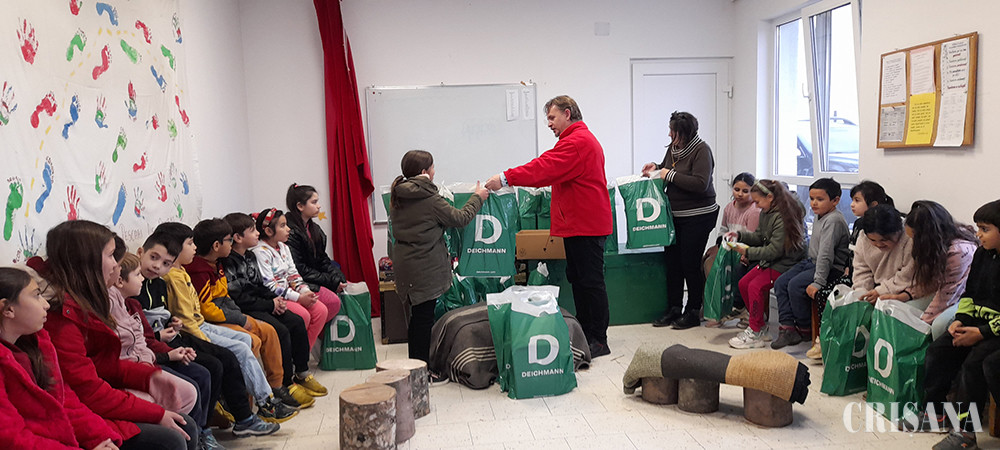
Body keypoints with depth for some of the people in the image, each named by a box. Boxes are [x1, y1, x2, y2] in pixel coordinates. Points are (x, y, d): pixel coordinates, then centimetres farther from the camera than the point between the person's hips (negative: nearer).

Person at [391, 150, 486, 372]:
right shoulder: (430, 199, -16)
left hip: (403, 260, 8)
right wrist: (477, 198, 5)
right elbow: (460, 218, -10)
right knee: (424, 316, -1)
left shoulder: (397, 196, 7)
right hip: (425, 266, -8)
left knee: (417, 315, 15)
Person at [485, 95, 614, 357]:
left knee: (590, 281, -5)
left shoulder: (577, 142, -16)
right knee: (578, 279, 15)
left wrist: (507, 178, -26)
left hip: (586, 225, -11)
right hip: (579, 223, 11)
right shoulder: (580, 138, 22)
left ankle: (599, 341, 3)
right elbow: (555, 173, 22)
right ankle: (586, 334, 23)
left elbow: (545, 168, -25)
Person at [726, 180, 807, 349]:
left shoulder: (783, 216, -22)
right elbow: (759, 237, 18)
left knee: (756, 286, -22)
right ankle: (760, 327, 14)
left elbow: (775, 250, -24)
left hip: (786, 264, -10)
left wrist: (748, 252, -19)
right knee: (743, 284, 4)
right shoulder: (766, 213, 8)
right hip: (769, 261, 10)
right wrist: (739, 235, 4)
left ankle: (755, 334, -12)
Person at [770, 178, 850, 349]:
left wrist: (818, 282, -30)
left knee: (795, 286, -24)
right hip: (812, 261, 10)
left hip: (832, 268, -10)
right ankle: (787, 327, -3)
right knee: (780, 283, -3)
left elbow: (826, 254, -27)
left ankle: (806, 330, -5)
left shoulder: (833, 221, -21)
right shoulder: (819, 217, 10)